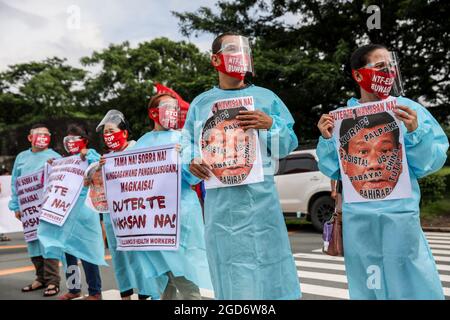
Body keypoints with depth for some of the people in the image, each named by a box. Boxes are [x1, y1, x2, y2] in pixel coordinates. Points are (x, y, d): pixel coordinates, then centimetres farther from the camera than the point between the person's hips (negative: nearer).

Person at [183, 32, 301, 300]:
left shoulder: (266, 97, 8)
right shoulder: (200, 103, 12)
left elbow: (289, 144, 5)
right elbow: (188, 145, 15)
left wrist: (270, 124, -12)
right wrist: (192, 163, -5)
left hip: (260, 195, -1)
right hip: (220, 199, 1)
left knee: (267, 263, 1)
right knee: (231, 278, 7)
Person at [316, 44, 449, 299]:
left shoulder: (408, 109, 1)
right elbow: (333, 170, 7)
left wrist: (415, 132, -18)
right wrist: (327, 139, -8)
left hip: (400, 211, -1)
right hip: (357, 215, 2)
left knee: (409, 283, 4)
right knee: (367, 286, 14)